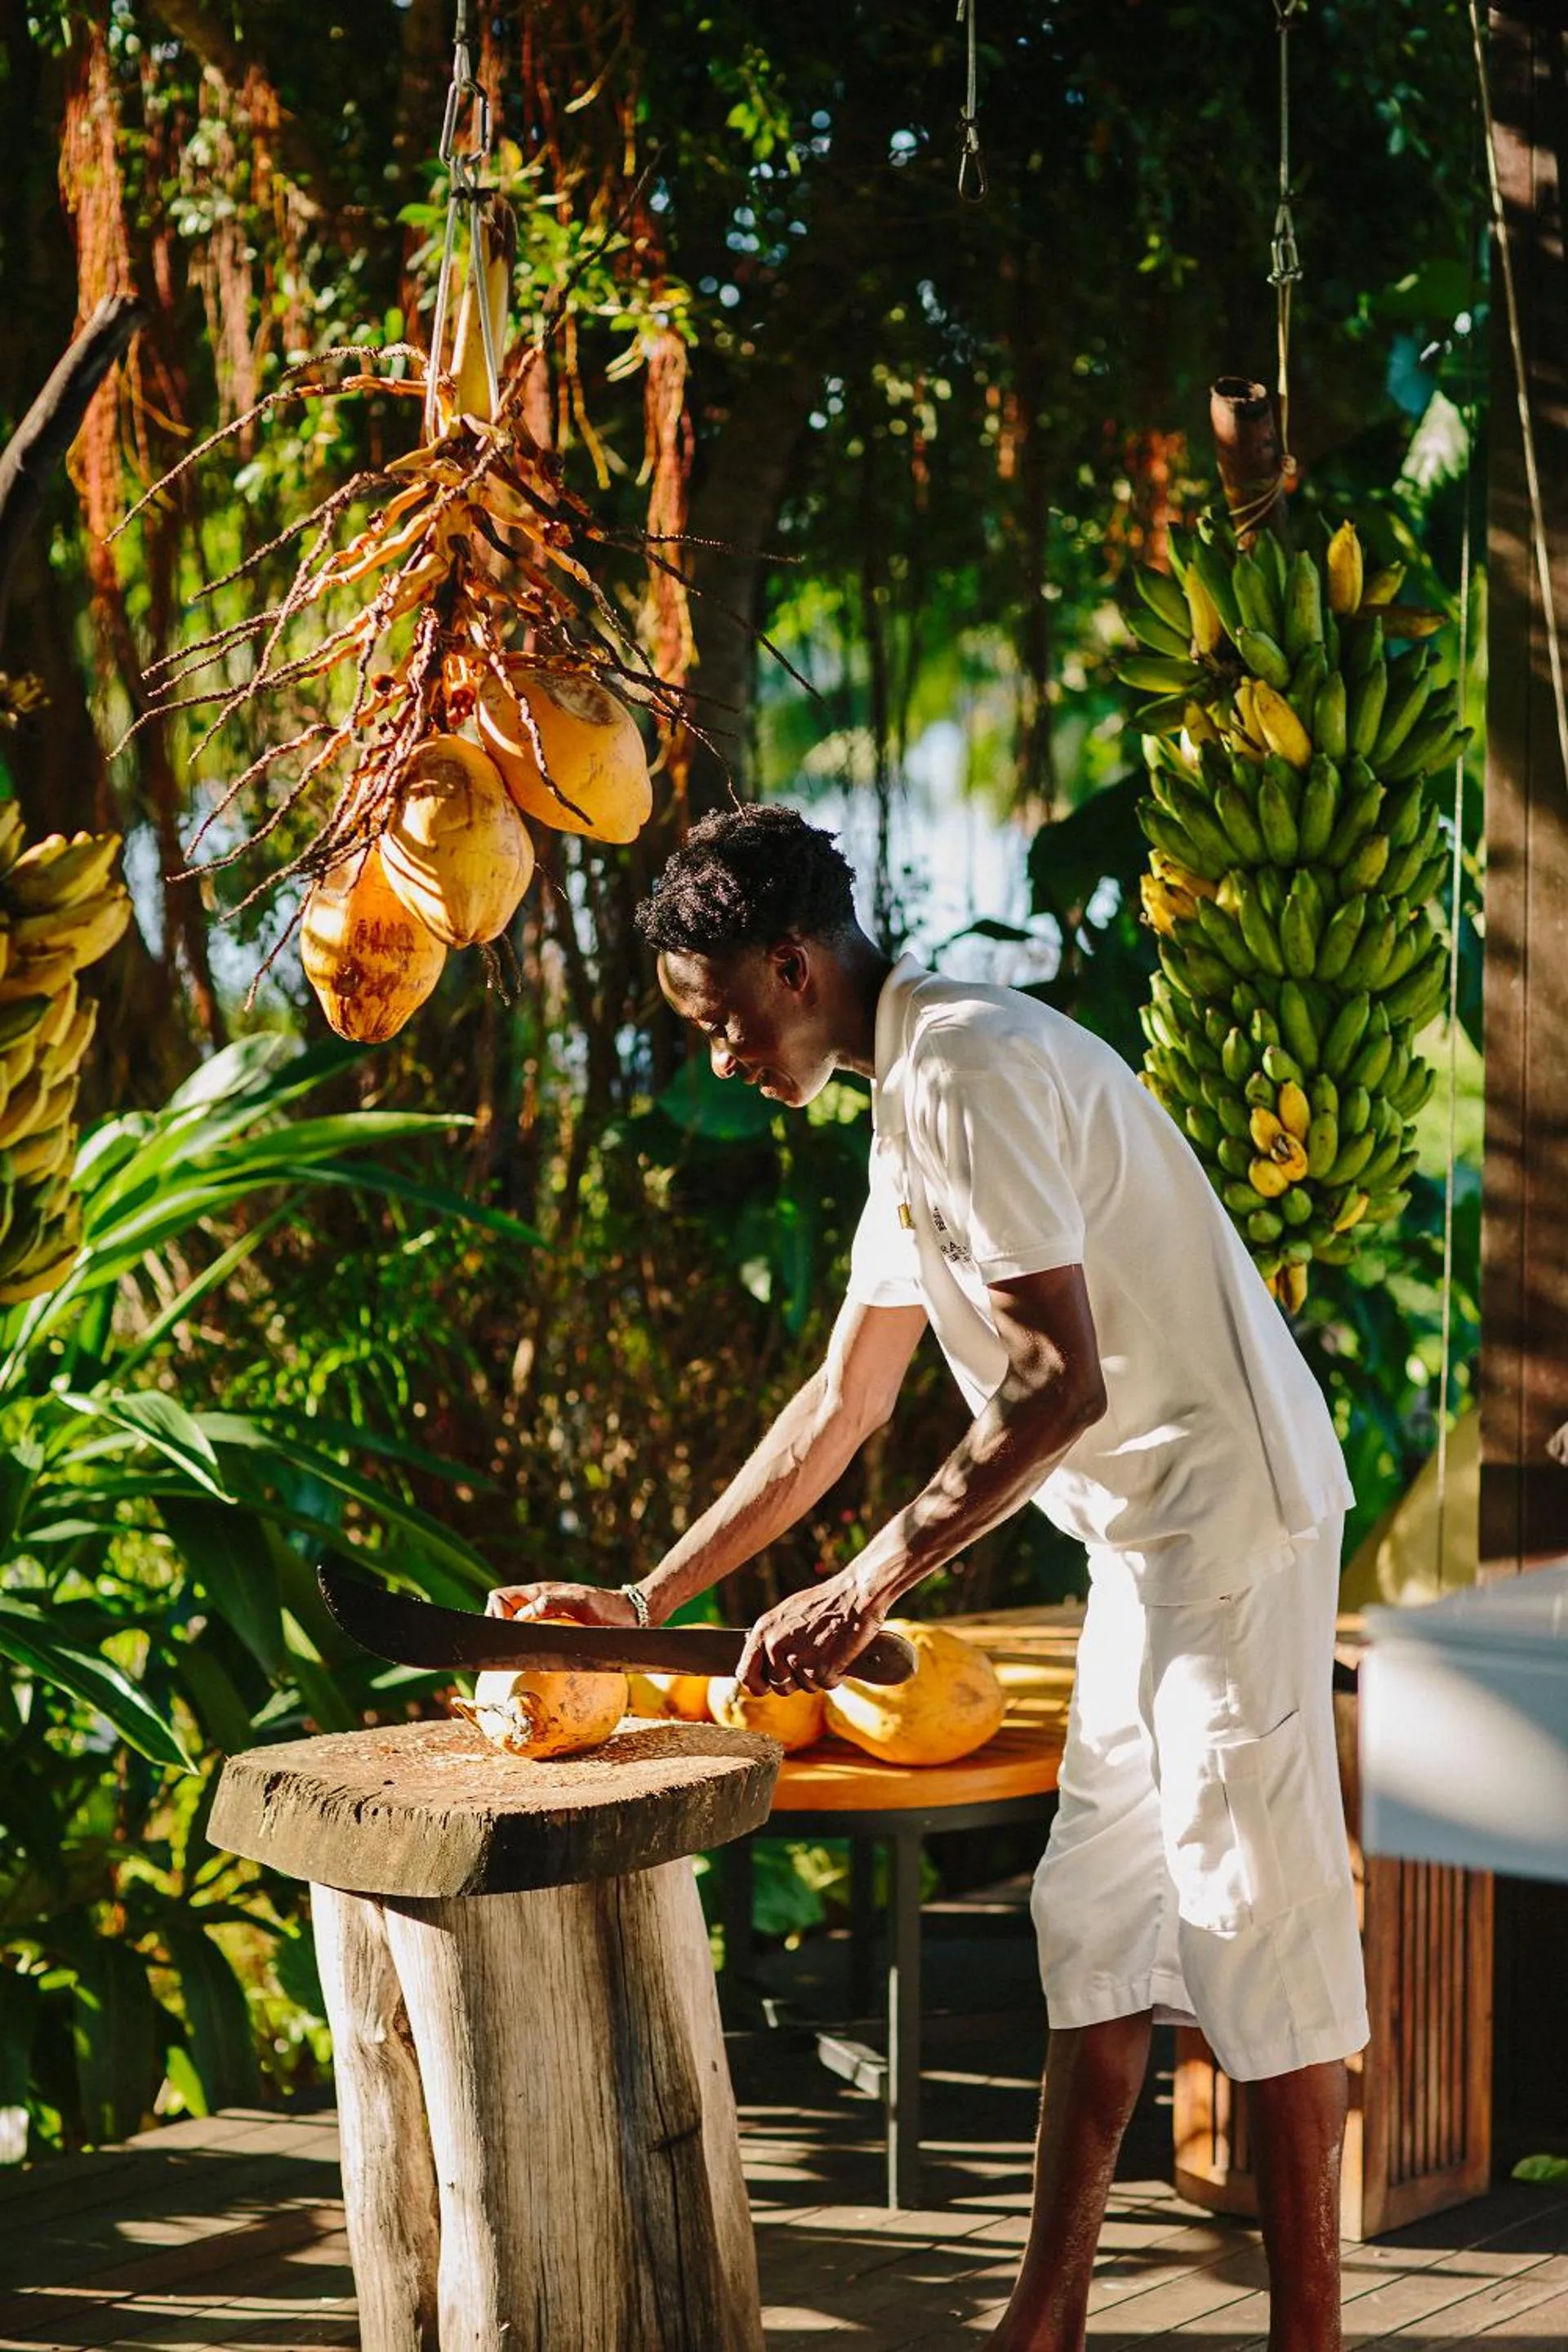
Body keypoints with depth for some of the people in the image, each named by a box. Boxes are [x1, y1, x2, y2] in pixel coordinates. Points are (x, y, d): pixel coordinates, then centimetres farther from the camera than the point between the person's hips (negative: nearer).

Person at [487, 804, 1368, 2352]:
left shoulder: (969, 1072, -18)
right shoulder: (910, 1106, 14)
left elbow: (1057, 1382, -24)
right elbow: (843, 1403, 19)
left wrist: (866, 1588, -20)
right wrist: (645, 1602, 18)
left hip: (1228, 1518, -10)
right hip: (1154, 1532, 10)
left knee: (1257, 1933, -4)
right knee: (1093, 1929, 12)